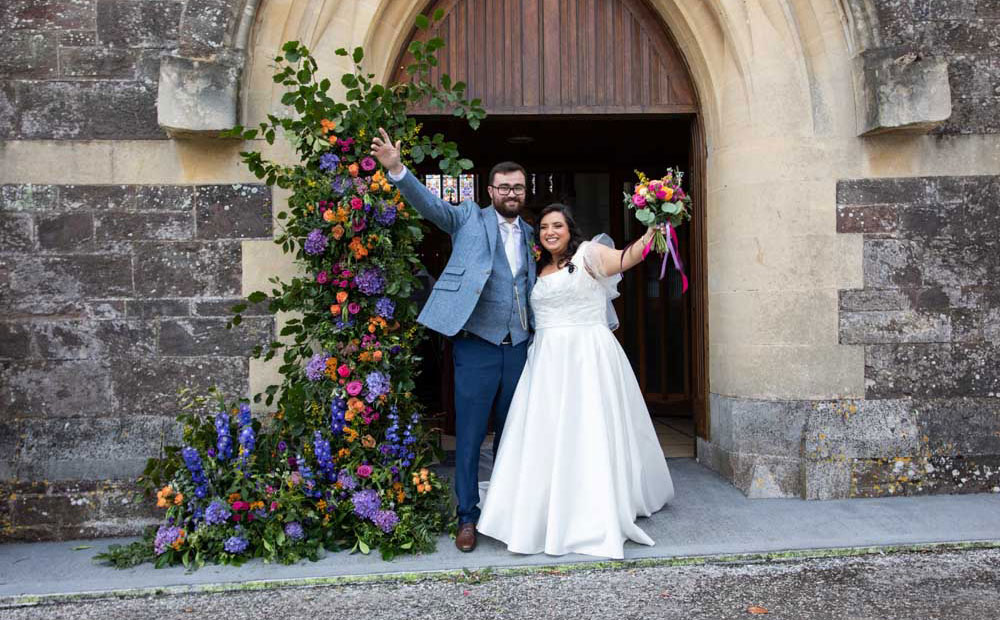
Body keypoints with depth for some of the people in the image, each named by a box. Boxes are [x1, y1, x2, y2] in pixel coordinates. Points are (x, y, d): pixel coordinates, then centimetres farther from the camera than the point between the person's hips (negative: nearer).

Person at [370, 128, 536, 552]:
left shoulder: (529, 233, 14)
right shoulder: (469, 218, 1)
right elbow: (430, 204, -13)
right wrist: (396, 169, -28)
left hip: (518, 346, 5)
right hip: (477, 345, -4)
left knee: (511, 433, 15)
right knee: (469, 436, 0)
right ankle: (468, 518, 13)